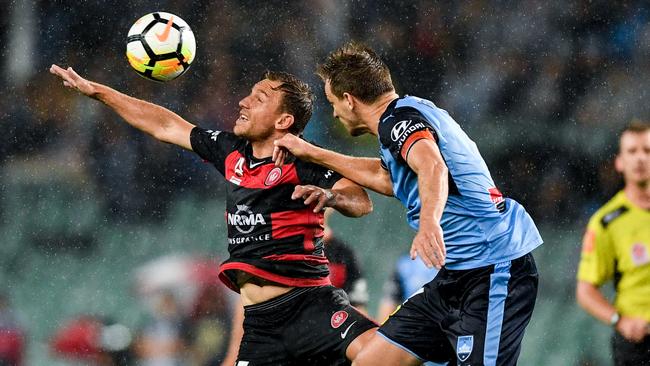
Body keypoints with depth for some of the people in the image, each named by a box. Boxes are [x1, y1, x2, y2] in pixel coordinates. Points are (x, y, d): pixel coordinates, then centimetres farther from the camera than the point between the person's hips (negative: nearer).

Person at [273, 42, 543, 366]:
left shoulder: (402, 117, -13)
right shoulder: (404, 117, 19)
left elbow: (432, 165, -35)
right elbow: (385, 177, 38)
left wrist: (429, 222, -53)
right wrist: (311, 153, 45)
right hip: (454, 278, 10)